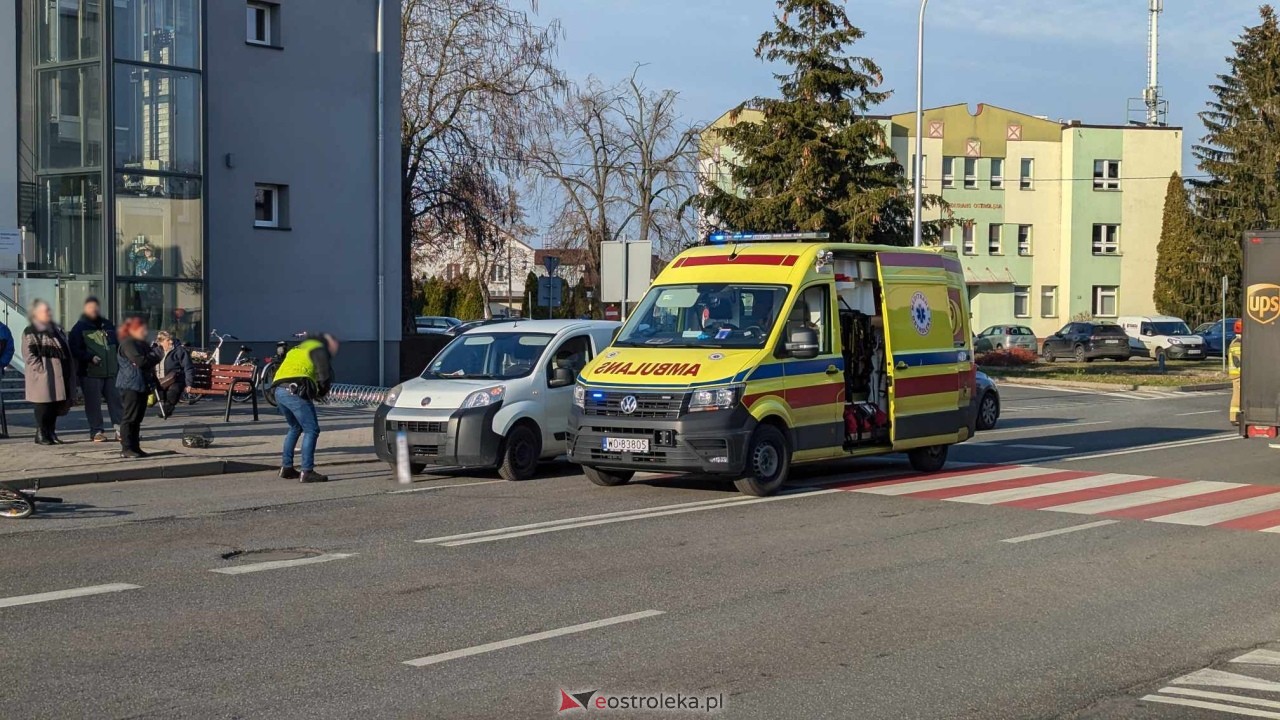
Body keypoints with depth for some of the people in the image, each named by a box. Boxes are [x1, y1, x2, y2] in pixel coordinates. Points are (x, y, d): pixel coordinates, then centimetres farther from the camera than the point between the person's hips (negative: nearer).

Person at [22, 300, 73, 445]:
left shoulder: (57, 330, 20)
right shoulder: (30, 333, -5)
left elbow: (67, 351, 25)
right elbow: (28, 355, -13)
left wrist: (71, 372, 16)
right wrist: (42, 368, -20)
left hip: (59, 377, 7)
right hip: (43, 378, -7)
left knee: (56, 408, 9)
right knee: (44, 407, -5)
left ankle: (51, 433, 17)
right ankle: (41, 435, 2)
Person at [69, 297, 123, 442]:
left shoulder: (108, 326, 17)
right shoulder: (79, 328, 1)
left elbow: (118, 345, 23)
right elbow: (74, 349, -7)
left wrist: (119, 362, 11)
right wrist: (90, 357, -19)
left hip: (111, 372, 4)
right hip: (90, 372, -4)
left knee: (115, 400, 2)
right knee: (93, 403, -3)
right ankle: (96, 431, 2)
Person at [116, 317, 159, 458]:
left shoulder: (143, 344, 19)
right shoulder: (128, 344, -10)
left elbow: (150, 360, 17)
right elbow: (140, 361, -21)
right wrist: (155, 359, -7)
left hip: (143, 385, 9)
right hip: (131, 385, -9)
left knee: (138, 417, 10)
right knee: (130, 417, -8)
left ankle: (134, 447, 14)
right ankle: (126, 448, -7)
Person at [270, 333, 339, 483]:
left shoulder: (298, 349, 33)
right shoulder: (319, 349, 7)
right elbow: (326, 374, -5)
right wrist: (322, 391, 16)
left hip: (279, 391, 8)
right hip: (295, 391, -8)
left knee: (295, 428, 25)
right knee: (311, 430, -5)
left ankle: (286, 467, 24)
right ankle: (307, 472, -12)